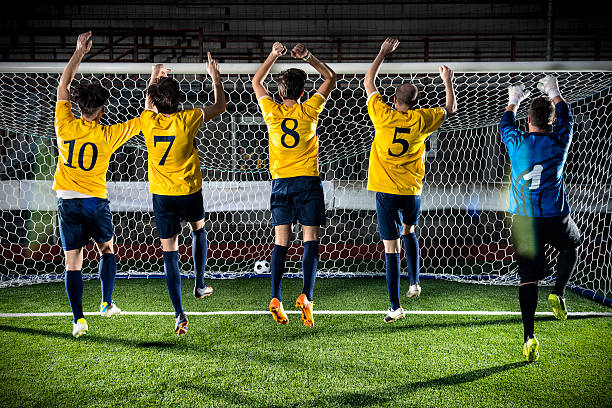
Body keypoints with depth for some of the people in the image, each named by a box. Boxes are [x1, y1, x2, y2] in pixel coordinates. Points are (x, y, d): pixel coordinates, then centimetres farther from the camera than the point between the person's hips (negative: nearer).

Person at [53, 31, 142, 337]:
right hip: (96, 201, -1)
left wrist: (79, 52, 13)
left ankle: (78, 320, -1)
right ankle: (106, 303, 23)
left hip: (68, 201, 1)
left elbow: (63, 85, 9)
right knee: (107, 250, 23)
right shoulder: (108, 135, -8)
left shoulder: (65, 126, -4)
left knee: (73, 262, 2)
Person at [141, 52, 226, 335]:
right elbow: (220, 106, 3)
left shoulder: (148, 121, -8)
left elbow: (148, 102, 18)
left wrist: (154, 78, 33)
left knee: (169, 252, 1)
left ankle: (179, 314, -5)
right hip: (190, 192, 0)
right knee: (198, 229, 30)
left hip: (161, 195, 1)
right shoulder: (187, 120, -14)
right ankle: (199, 285, 36)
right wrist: (215, 76, 15)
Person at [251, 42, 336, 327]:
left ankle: (276, 298, -7)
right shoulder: (308, 111, -3)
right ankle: (306, 295, -12)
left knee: (281, 243, 2)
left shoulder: (272, 112, 0)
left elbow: (256, 81, 18)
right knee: (310, 241, -1)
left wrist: (273, 55, 13)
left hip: (281, 183, 2)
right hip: (308, 182, -2)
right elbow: (331, 78, 10)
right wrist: (308, 57, 2)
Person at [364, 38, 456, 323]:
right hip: (411, 191, 2)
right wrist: (448, 81, 29)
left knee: (391, 248, -1)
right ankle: (415, 283, 27)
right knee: (409, 233, 30)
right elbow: (451, 109, 16)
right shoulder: (421, 119, -4)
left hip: (386, 192, -2)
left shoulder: (383, 116, -6)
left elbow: (368, 83, 10)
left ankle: (395, 307, -1)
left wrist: (383, 52, 18)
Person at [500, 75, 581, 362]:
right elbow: (566, 118, 20)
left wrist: (513, 101, 39)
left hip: (523, 220, 1)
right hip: (555, 217, 0)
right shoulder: (559, 142, -2)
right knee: (571, 245, 32)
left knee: (528, 278, 2)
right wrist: (554, 93, 36)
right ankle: (558, 293, 15)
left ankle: (528, 336, -5)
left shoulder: (517, 143, -2)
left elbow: (505, 124, 22)